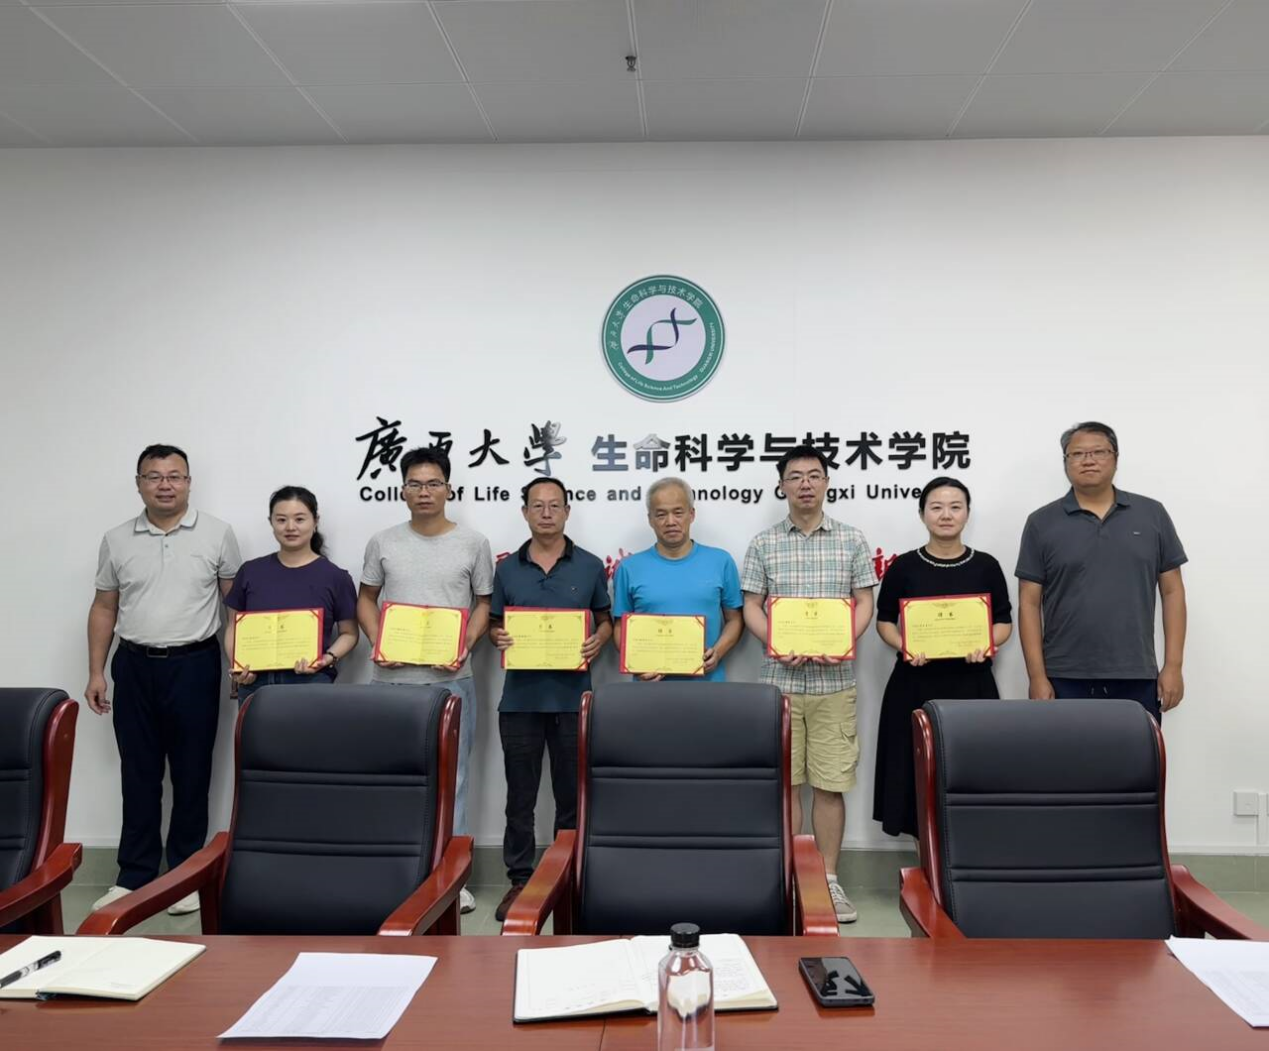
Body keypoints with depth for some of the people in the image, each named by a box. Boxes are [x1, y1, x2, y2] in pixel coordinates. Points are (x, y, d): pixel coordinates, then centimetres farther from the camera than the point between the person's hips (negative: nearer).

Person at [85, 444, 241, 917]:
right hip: (134, 666, 3)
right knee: (138, 775, 10)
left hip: (194, 665, -2)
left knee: (191, 773, 6)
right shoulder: (116, 540, 5)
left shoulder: (216, 534, -2)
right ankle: (134, 876, 21)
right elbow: (103, 609, 10)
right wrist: (96, 672, 6)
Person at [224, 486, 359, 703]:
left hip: (311, 683, -2)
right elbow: (234, 626, 13)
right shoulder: (251, 571, 6)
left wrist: (328, 659, -13)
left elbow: (349, 633, 4)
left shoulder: (335, 576, -1)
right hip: (255, 682, 2)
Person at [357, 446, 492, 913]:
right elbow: (366, 598, 13)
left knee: (450, 776, 5)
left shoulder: (473, 543, 1)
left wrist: (465, 646, -10)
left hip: (450, 678, -2)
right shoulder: (383, 542, 6)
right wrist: (377, 643, -4)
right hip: (391, 678, 2)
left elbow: (484, 604, 5)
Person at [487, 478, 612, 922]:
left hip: (572, 696, -1)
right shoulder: (507, 568, 7)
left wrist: (596, 642, -11)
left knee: (572, 794, 8)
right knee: (519, 795, 8)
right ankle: (519, 880, 21)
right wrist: (498, 637, -10)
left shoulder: (590, 566, 4)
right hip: (520, 696, 1)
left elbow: (606, 620, 10)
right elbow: (493, 623, 12)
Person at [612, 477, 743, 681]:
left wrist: (717, 652, -9)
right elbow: (622, 627, 6)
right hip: (652, 682, 0)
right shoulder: (630, 567, 2)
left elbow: (734, 620, 8)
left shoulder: (721, 561, 3)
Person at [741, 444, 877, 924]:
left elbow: (864, 603, 5)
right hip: (779, 678, 0)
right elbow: (751, 607, 4)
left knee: (831, 783, 4)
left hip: (834, 681, 0)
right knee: (784, 782, 5)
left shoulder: (852, 540, 5)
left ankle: (828, 880, 17)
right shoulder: (763, 543, 5)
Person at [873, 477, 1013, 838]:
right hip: (915, 683, 0)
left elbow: (1004, 621, 9)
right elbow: (884, 620, 6)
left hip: (971, 683, 1)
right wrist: (905, 647, -12)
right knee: (918, 769, 2)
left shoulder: (986, 566, 4)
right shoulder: (904, 567, 1)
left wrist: (987, 645, -12)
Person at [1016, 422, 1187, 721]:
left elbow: (1172, 591, 7)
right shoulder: (1042, 523, 1)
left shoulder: (1152, 514, 5)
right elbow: (1029, 603, 0)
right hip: (1066, 679, -1)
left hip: (1136, 678, 1)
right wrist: (1037, 676, -6)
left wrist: (1173, 666, 0)